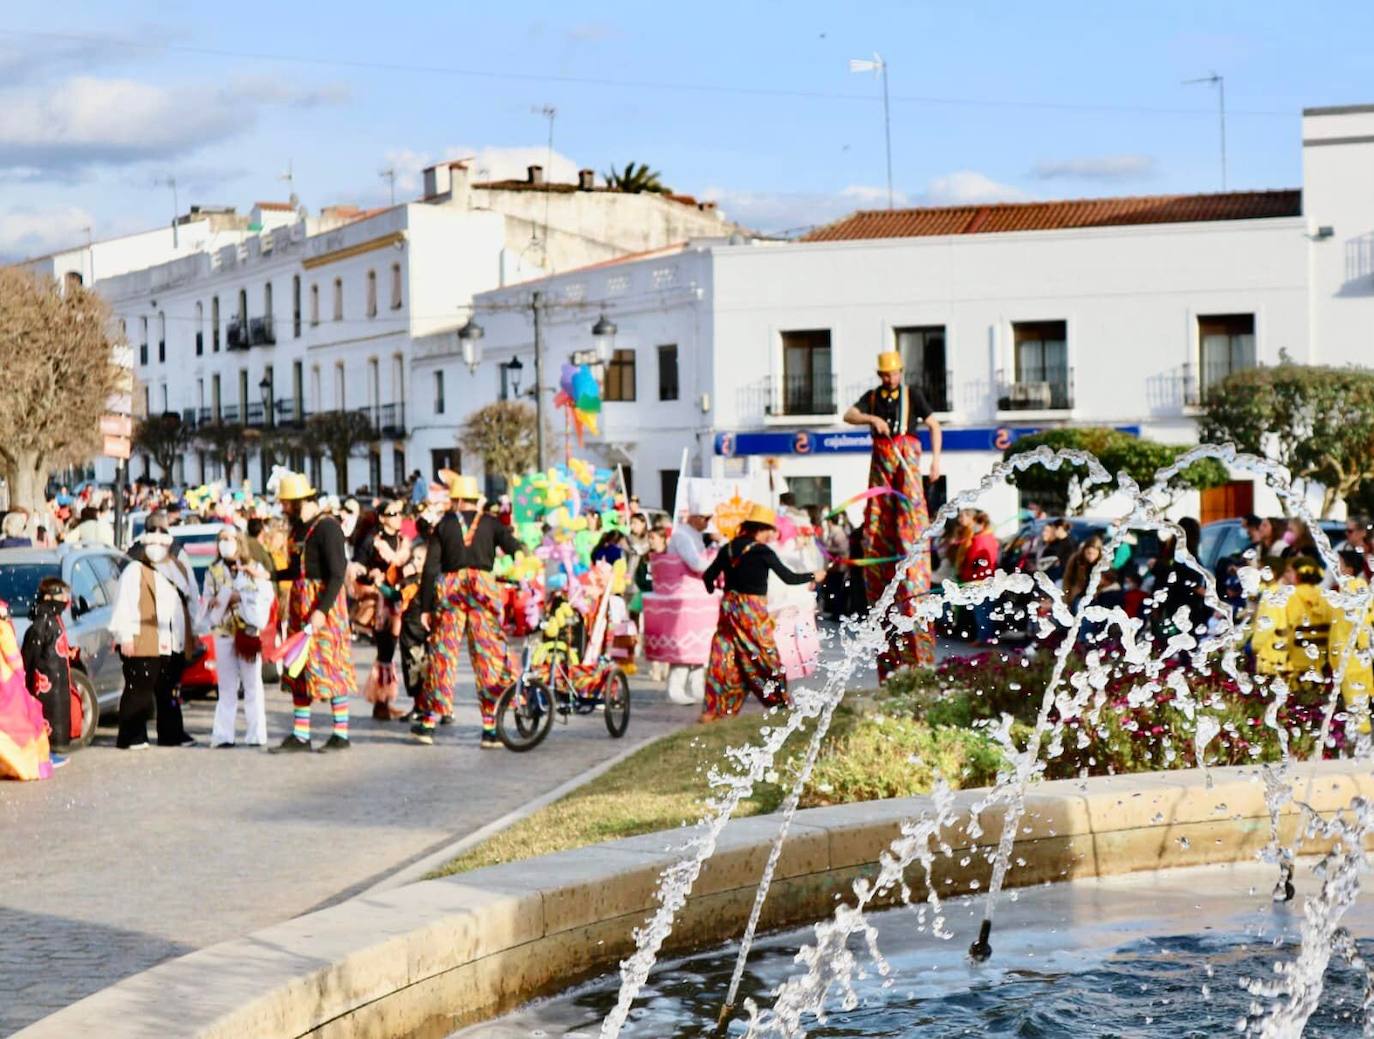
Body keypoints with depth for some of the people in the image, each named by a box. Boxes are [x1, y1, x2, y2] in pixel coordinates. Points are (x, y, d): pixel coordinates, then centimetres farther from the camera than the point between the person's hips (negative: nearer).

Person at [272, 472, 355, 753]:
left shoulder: (327, 527, -13)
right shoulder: (299, 527, 14)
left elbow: (337, 575, -18)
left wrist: (322, 610, -24)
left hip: (323, 603, -9)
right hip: (300, 603, 9)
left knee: (330, 667, -5)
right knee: (299, 670, 8)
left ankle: (341, 735, 1)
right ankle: (300, 735, 12)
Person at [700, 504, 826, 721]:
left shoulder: (728, 549, 3)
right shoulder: (763, 552, -11)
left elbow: (708, 577, 5)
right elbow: (789, 578, -7)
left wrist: (713, 590, 26)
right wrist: (814, 576, 8)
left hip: (730, 606, 5)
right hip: (753, 610, -5)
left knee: (723, 658, 5)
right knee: (765, 655, 9)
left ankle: (713, 709, 4)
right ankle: (778, 698, 21)